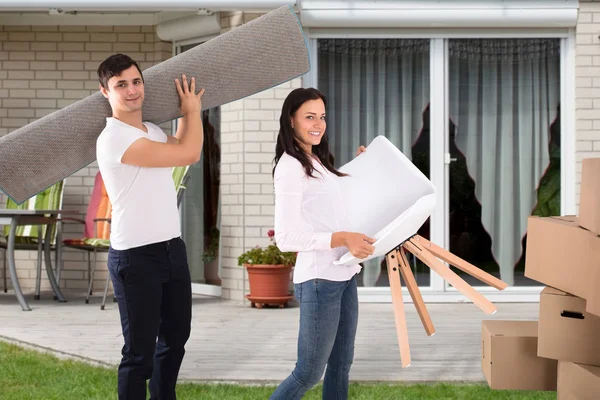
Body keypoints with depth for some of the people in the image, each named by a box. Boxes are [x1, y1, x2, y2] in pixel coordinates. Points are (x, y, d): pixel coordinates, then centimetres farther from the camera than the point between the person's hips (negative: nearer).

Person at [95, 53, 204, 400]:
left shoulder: (152, 131, 10)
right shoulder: (115, 139, -19)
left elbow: (184, 151, 33)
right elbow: (188, 153, -19)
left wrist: (189, 111, 24)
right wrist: (193, 110, -1)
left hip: (173, 248, 9)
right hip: (135, 257, -9)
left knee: (176, 335, 21)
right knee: (140, 351, -5)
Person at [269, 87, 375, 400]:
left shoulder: (318, 162, 14)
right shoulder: (290, 167, -14)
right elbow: (286, 237, -21)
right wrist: (342, 239, -29)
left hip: (344, 276, 9)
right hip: (319, 279, -9)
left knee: (341, 365, 13)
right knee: (309, 373, -4)